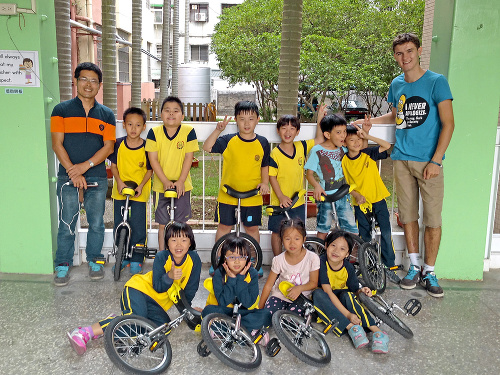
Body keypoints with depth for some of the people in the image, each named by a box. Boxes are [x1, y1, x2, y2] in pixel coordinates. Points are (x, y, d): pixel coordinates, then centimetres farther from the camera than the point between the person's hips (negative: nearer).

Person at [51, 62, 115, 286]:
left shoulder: (106, 114, 9)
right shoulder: (62, 110, 3)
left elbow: (108, 146, 0)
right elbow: (57, 144, -3)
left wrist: (85, 166, -13)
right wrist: (74, 172, -12)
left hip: (97, 177, 2)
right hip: (68, 177, -1)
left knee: (96, 223, 8)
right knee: (67, 224, 2)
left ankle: (94, 260, 25)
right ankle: (63, 265, 16)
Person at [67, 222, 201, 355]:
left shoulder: (194, 259, -9)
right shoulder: (162, 257, -14)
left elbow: (190, 289, 2)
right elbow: (158, 287, -18)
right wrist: (170, 276, -35)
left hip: (157, 304, 4)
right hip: (138, 289, -4)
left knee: (164, 325, -26)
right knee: (137, 316, -35)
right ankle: (86, 332, -33)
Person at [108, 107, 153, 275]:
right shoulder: (118, 144, -3)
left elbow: (149, 169, -2)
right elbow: (113, 165, 5)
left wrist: (141, 186, -14)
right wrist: (119, 181, -10)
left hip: (139, 193, -2)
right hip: (120, 191, 3)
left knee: (138, 227, 0)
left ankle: (136, 260, 15)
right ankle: (123, 258, 26)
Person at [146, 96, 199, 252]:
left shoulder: (189, 131, -7)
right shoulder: (154, 132, -5)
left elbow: (188, 158, -7)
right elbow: (153, 159, -6)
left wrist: (180, 181, -14)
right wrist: (165, 181, -14)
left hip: (182, 185, -1)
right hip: (161, 185, 1)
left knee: (180, 224, 7)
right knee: (163, 224, 9)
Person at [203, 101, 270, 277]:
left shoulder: (262, 143, 1)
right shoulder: (228, 140, -4)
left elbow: (265, 166, 8)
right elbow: (207, 147, -12)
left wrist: (264, 182, -5)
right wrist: (218, 130, -21)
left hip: (252, 196, 1)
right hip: (227, 194, 0)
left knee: (252, 228, 10)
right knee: (224, 226, 10)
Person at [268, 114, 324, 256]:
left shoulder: (301, 147, -1)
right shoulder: (275, 154, -14)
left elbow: (320, 140, 8)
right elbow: (272, 177, -12)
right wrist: (281, 196, -21)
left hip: (298, 201, 4)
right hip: (280, 202, -3)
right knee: (277, 233, 10)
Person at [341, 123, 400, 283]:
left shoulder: (368, 154, -4)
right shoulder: (343, 161, -5)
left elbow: (387, 146, -14)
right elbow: (345, 184, 0)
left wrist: (367, 136, -18)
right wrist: (357, 195, -15)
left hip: (378, 199, 0)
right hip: (360, 203, 0)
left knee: (386, 233, -2)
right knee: (364, 237, 7)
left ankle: (389, 266, 11)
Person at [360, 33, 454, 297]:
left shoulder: (436, 82, -4)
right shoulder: (396, 84, 10)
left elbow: (448, 123, -7)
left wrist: (436, 160, -14)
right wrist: (368, 121, 13)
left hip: (428, 161, -4)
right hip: (402, 159, 4)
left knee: (432, 217, -1)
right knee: (407, 214, 9)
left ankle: (429, 271, 13)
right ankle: (414, 266, 22)